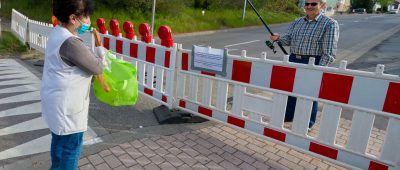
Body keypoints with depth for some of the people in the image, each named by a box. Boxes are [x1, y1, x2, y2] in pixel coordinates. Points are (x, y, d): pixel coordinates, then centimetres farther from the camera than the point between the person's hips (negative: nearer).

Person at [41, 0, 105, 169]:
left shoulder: (56, 33, 3)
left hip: (57, 100, 10)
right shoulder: (71, 43, -28)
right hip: (66, 105, -10)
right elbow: (97, 68, -18)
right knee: (72, 145, 7)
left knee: (59, 138, 27)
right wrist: (100, 50, -2)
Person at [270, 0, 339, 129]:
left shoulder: (330, 24, -8)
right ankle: (288, 116, 36)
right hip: (293, 60, 6)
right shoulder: (297, 22, 10)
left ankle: (307, 124, 23)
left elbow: (329, 52, -13)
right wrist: (278, 37, -16)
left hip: (312, 63, -6)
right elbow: (288, 39, 5)